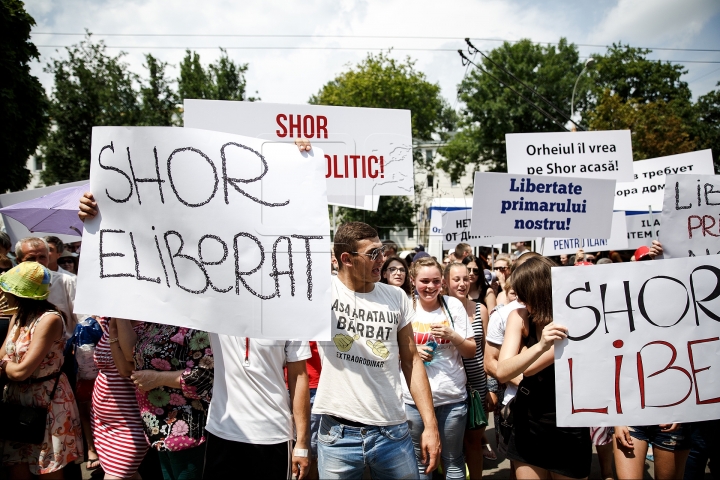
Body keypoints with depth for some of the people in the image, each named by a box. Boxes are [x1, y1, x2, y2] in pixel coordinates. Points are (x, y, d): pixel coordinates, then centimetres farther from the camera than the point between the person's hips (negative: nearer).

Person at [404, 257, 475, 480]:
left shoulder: (454, 305, -2)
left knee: (453, 460, 14)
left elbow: (471, 352, 2)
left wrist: (452, 335, -16)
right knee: (420, 460, 13)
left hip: (452, 396, 0)